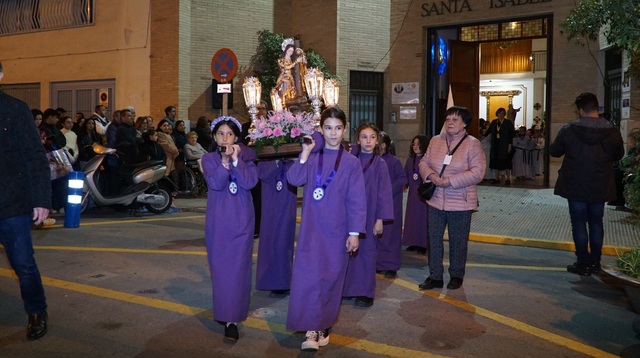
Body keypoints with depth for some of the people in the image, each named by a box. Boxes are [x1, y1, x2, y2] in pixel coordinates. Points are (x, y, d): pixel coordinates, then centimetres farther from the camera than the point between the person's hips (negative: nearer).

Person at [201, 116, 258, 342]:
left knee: (238, 269, -5)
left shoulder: (245, 157, 4)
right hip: (218, 222, 1)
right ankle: (224, 311, 22)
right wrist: (224, 161, -24)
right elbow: (215, 184, -14)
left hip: (241, 221, -1)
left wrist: (236, 160, -18)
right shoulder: (209, 159, 4)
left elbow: (250, 183, -12)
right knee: (220, 268, 5)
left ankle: (232, 319, -4)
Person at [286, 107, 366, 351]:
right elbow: (294, 180, -13)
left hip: (337, 230, 0)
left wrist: (354, 233, -7)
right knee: (308, 276, -8)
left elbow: (356, 200, -3)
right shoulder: (311, 158, 2)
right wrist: (305, 153, -18)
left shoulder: (351, 163, -1)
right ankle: (311, 330, -2)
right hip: (311, 228, 0)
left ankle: (324, 326, 25)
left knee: (330, 278, 9)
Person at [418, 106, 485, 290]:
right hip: (436, 200, 4)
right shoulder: (435, 141, 7)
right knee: (434, 239, 8)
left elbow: (477, 173, -17)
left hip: (460, 202, -4)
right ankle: (435, 277, 19)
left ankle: (456, 276, 26)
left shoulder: (473, 144, -9)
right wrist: (431, 175, -13)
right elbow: (424, 162, 10)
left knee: (458, 242, 9)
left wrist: (449, 181, -22)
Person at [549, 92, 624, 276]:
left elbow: (554, 151, 0)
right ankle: (595, 262, 20)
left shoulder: (568, 130, -13)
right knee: (596, 223, 14)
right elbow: (618, 155, 8)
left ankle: (583, 263, 7)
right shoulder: (613, 132, -7)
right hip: (600, 188, 2)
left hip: (575, 187, -2)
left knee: (579, 223, 5)